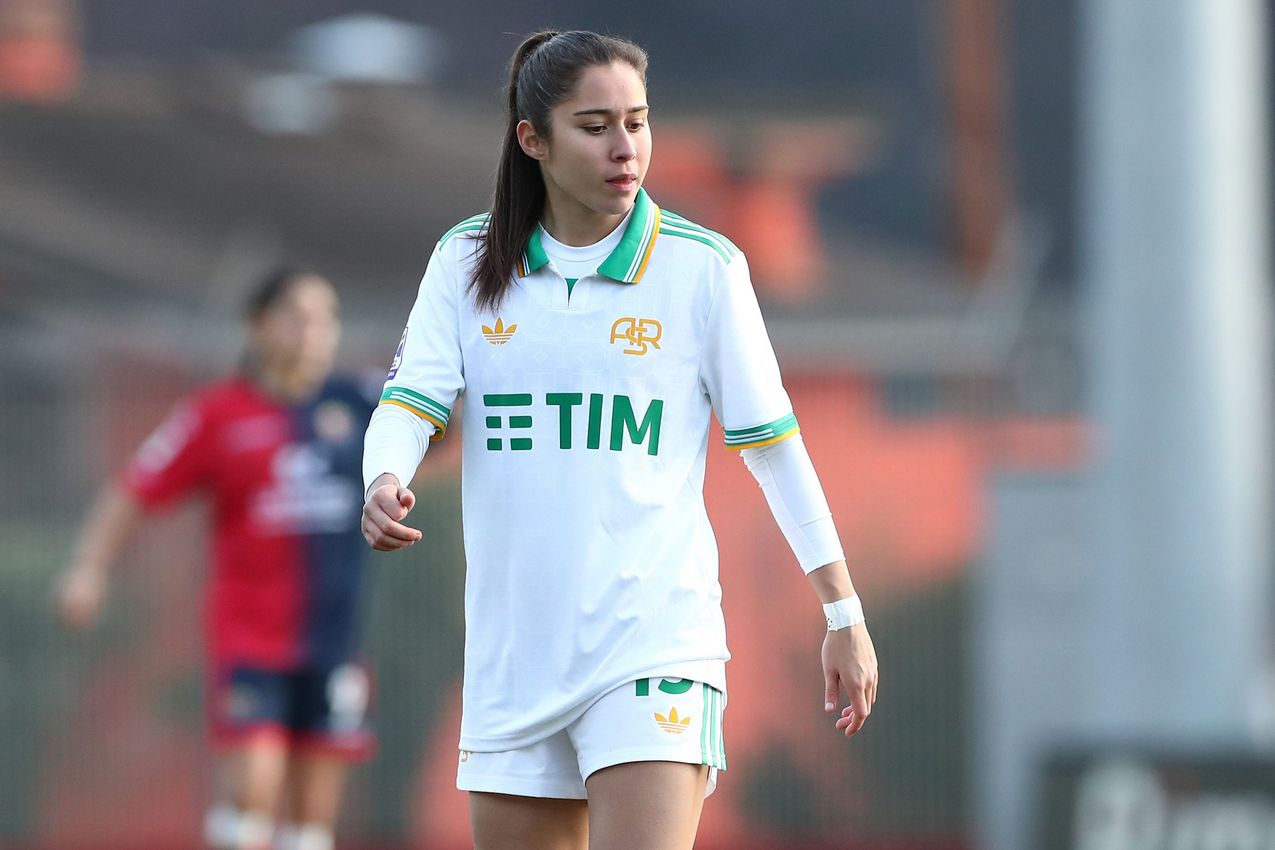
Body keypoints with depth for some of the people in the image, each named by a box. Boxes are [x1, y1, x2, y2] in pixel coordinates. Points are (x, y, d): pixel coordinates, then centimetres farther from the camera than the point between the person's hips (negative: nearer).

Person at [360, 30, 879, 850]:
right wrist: (385, 488, -25)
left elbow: (771, 441, 3)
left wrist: (844, 612, 4)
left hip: (654, 648, -4)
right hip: (514, 652, 4)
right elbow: (411, 400, -2)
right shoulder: (466, 262, 5)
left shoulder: (703, 268, -2)